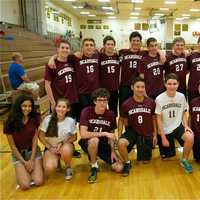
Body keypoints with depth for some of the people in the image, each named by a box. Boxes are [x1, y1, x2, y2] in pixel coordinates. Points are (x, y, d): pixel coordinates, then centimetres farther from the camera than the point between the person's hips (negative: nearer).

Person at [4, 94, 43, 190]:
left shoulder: (34, 118, -8)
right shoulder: (11, 122, -14)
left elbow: (35, 140, -7)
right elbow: (12, 146, -9)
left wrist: (32, 160, -12)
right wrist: (24, 162, -11)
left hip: (33, 151, 2)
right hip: (18, 154, -1)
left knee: (38, 182, -13)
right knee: (25, 185, -16)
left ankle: (32, 169, 17)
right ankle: (22, 171, 16)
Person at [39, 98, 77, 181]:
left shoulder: (70, 121, -13)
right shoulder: (48, 119, -15)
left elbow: (74, 137, 0)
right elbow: (41, 135, -4)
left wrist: (62, 143, -16)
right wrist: (50, 147, -13)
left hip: (66, 145, 0)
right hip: (50, 147, 0)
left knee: (66, 150, -38)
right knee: (49, 168, -26)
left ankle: (68, 168, -3)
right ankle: (56, 161, 13)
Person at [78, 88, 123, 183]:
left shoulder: (111, 114, -7)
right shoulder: (86, 111, -19)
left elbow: (111, 135, 5)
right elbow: (83, 134, -30)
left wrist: (113, 151, -6)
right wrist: (104, 133, -30)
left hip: (104, 144, 4)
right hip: (88, 143, -4)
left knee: (119, 168, -9)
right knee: (94, 140, -39)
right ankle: (94, 167, -12)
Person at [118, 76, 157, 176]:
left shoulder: (151, 102, -11)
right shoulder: (126, 104, -14)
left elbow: (154, 119, 3)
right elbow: (125, 121, 0)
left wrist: (155, 135, 6)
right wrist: (125, 134, -2)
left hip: (147, 134, 2)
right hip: (132, 131, -1)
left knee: (145, 161, 9)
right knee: (121, 143, -33)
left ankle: (143, 150, 44)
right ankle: (127, 163, -4)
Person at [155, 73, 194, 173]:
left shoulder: (181, 96, -7)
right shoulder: (159, 99, -15)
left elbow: (183, 113, 8)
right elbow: (159, 120, -10)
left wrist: (186, 126, -10)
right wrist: (163, 137, -11)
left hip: (178, 126, 1)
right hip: (164, 130, -1)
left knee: (190, 137, -31)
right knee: (166, 157, 8)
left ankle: (184, 160, -6)